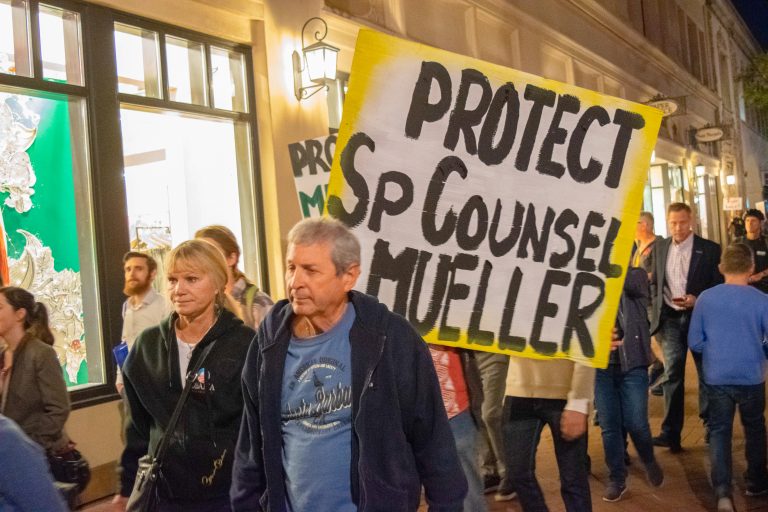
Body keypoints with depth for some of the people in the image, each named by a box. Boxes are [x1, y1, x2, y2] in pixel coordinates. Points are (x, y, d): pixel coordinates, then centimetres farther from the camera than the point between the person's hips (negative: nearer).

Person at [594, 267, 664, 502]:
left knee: (635, 423, 1)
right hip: (602, 364, 2)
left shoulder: (636, 275, 1)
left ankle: (649, 461, 31)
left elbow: (630, 284, -23)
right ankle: (617, 478, 22)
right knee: (609, 426, 6)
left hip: (632, 362, -2)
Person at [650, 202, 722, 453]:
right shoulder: (661, 248, 7)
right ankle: (671, 433, 3)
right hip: (670, 319, 2)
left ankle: (712, 426, 26)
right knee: (672, 375, 0)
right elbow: (655, 281, 14)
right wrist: (658, 308, -1)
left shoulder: (709, 249, -4)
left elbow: (720, 286, -4)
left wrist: (697, 300, -18)